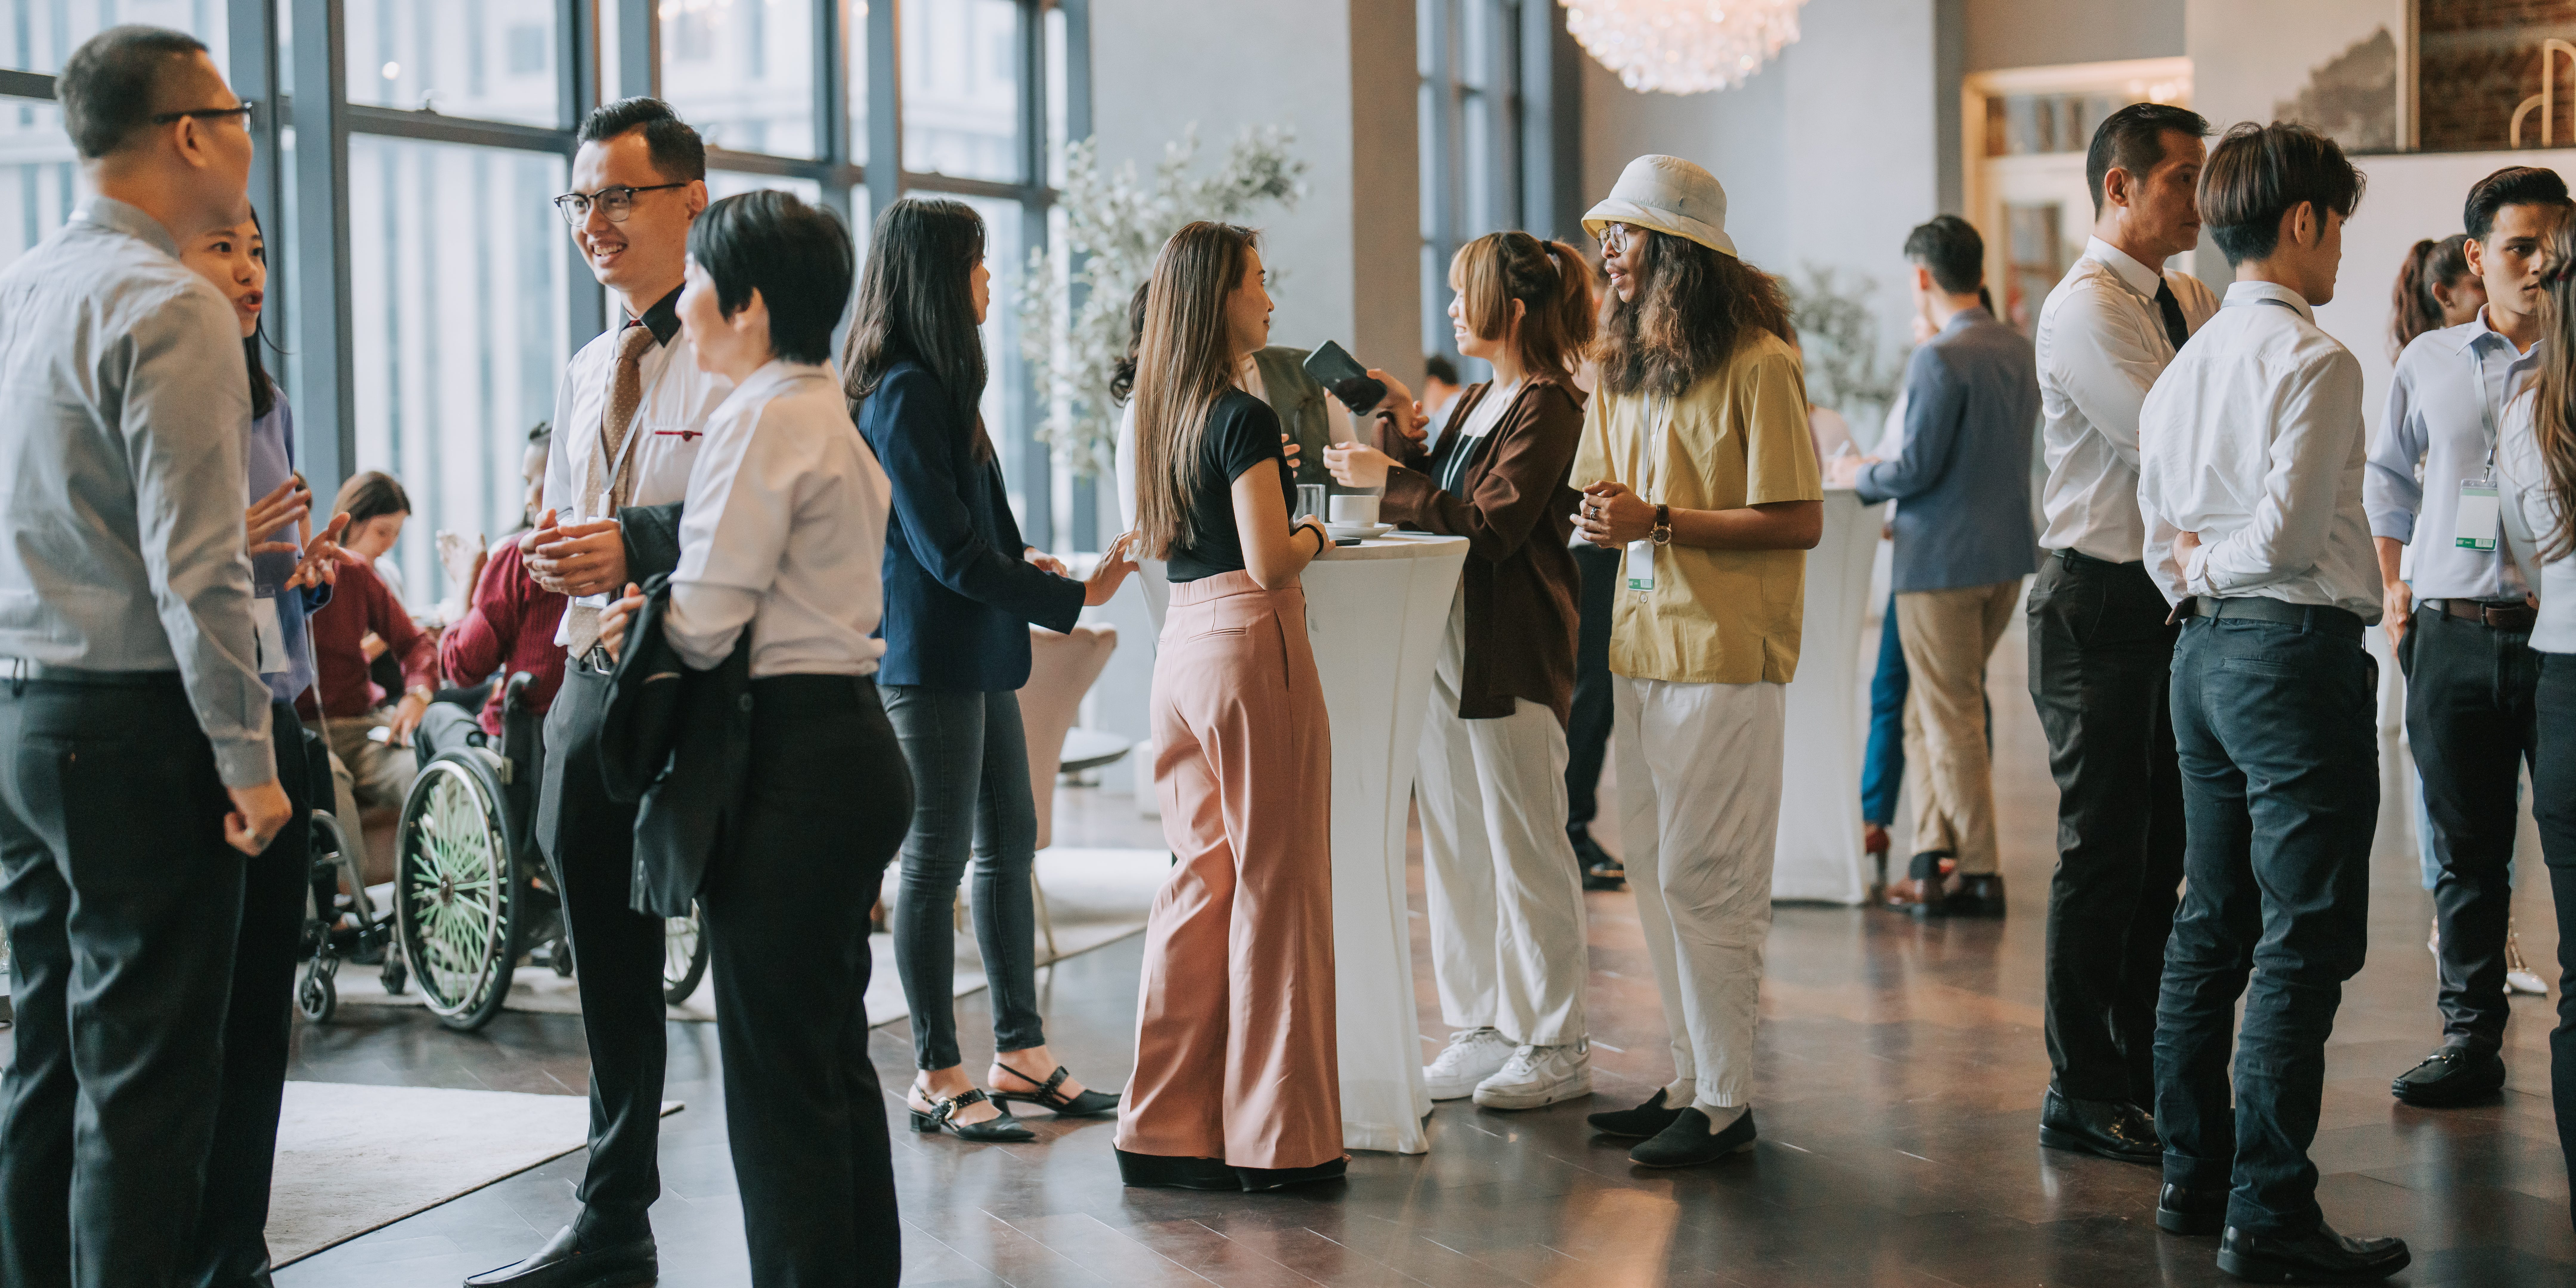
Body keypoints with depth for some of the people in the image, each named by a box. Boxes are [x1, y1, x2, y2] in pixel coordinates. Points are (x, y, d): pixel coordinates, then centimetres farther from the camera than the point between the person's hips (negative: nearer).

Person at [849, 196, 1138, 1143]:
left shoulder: (936, 387, 14)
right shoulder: (903, 396, -16)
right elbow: (948, 551, -19)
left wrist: (1020, 562, 9)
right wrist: (1071, 599, -15)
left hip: (976, 655, 10)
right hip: (928, 657, -10)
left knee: (1010, 843, 13)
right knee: (938, 857, -2)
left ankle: (1021, 1053, 22)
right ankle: (937, 1077, 7)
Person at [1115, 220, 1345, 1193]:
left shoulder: (1162, 415, 12)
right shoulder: (1243, 419, -13)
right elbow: (1270, 564, -19)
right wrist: (1314, 534, 1)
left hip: (1182, 643, 8)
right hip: (1251, 646, -8)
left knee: (1198, 882, 13)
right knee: (1274, 886, 0)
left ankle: (1167, 1128, 16)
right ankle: (1274, 1138, 6)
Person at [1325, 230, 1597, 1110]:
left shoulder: (1549, 407, -11)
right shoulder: (1477, 403, 18)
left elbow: (1490, 526, -20)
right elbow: (1440, 501, 18)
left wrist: (1390, 480, -16)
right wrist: (1396, 433, 8)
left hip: (1513, 658, -9)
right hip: (1443, 647, 9)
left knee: (1527, 854, -2)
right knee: (1456, 849, 11)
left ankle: (1555, 1048, 7)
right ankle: (1485, 1030, 21)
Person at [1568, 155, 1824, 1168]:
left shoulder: (1758, 366, -10)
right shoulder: (1624, 366, 15)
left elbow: (1799, 523, -14)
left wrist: (1659, 523, -18)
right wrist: (1602, 521, -2)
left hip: (1725, 659, -8)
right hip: (1642, 650, 8)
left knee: (1703, 881, -6)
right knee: (1655, 876, 11)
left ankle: (1726, 1103, 3)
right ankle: (1691, 1080, 22)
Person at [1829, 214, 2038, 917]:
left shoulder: (1939, 360, -18)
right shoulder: (2022, 352, 8)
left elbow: (1918, 469, -19)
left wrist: (1859, 475, 1)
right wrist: (1885, 472, 23)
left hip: (1943, 561, -8)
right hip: (2008, 553, 8)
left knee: (1952, 720, 1)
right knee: (1931, 712, 17)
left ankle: (1980, 876, 7)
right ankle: (1935, 855, 15)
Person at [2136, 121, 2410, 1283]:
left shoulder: (2184, 365, 13)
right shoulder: (2313, 359, -13)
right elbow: (2287, 533, -18)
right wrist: (2219, 562, -2)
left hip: (2205, 652, 9)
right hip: (2297, 652, -9)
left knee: (2212, 926, 15)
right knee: (2306, 942, -6)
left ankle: (2193, 1176, 23)